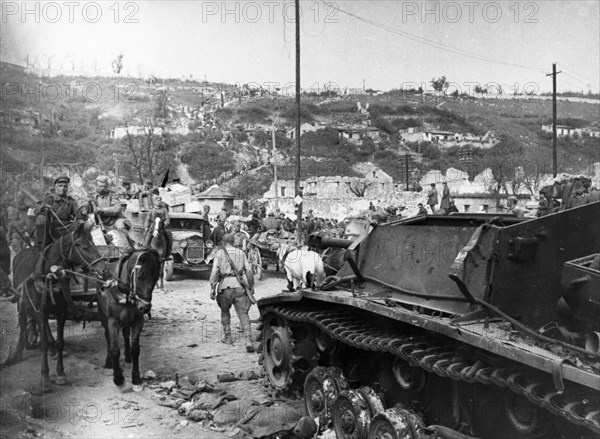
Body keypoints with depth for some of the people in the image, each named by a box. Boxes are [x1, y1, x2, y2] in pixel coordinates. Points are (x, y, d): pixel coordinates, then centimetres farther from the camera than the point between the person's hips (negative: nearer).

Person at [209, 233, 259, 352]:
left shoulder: (219, 253, 5)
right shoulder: (240, 253, 11)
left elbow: (215, 271, -4)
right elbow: (249, 270, 8)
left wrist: (212, 289, -2)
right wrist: (251, 285, 16)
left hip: (225, 286, -1)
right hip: (239, 286, 1)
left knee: (225, 312, 22)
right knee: (243, 314, -2)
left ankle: (227, 337, 26)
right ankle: (249, 342, -13)